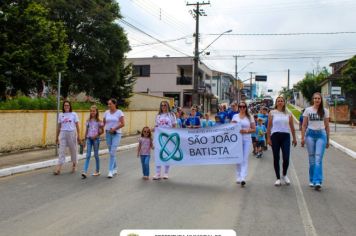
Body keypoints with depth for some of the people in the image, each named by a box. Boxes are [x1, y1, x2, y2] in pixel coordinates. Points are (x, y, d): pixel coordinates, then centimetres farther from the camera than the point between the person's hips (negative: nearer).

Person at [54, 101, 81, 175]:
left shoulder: (74, 114, 2)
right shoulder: (61, 115, 9)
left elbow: (77, 125, 1)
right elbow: (59, 126, 12)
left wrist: (78, 136, -5)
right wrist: (57, 137, 12)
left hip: (72, 133, -1)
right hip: (63, 133, 2)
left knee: (73, 150, 8)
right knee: (61, 150, -4)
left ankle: (74, 165, 26)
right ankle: (58, 168, -7)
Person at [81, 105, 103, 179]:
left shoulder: (99, 121, -2)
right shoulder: (88, 121, 7)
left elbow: (102, 131, -1)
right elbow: (86, 131, 12)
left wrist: (96, 135, -16)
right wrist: (85, 140, 11)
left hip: (96, 139, -2)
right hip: (89, 139, 3)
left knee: (96, 155, 6)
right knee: (88, 155, -4)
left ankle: (97, 171, 18)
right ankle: (84, 172, -11)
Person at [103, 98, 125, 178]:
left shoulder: (119, 112, -6)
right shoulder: (106, 112, 7)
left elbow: (123, 124, -9)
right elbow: (104, 123, 11)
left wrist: (114, 129, -14)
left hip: (116, 134, -5)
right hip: (108, 134, 5)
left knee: (112, 152, -13)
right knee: (111, 152, 11)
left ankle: (110, 171, -10)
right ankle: (115, 168, 28)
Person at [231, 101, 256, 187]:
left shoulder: (250, 117, 5)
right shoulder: (235, 116, 9)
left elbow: (254, 129, 4)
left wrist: (246, 131, -13)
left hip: (246, 139, -1)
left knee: (245, 159, -9)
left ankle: (243, 178, -15)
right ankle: (238, 177, 17)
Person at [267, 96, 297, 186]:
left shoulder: (288, 114, 9)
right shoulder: (272, 113, 4)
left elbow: (292, 127, 13)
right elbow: (269, 127, 2)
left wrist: (294, 138, 11)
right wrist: (268, 138, -4)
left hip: (286, 136, 1)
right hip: (275, 136, -1)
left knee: (286, 158, -6)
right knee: (276, 158, 4)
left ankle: (284, 175, 20)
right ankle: (278, 178, 15)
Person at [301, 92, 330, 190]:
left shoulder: (325, 111, 5)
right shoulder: (308, 110, 3)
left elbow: (327, 126, 9)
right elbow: (304, 125, 5)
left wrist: (328, 140, 9)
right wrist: (303, 138, 0)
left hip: (321, 134, 0)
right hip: (310, 134, 0)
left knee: (318, 159, -9)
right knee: (311, 159, 6)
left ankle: (317, 182, -12)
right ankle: (312, 180, 16)